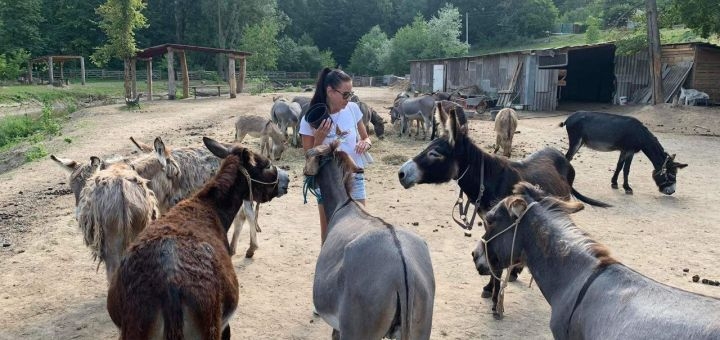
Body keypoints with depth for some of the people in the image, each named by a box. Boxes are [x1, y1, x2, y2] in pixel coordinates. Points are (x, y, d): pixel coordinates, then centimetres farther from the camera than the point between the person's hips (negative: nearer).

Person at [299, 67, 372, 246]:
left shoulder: (353, 109, -5)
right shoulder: (311, 119, -13)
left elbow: (366, 138, 10)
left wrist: (365, 143, -14)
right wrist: (319, 136, -25)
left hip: (355, 178, 3)